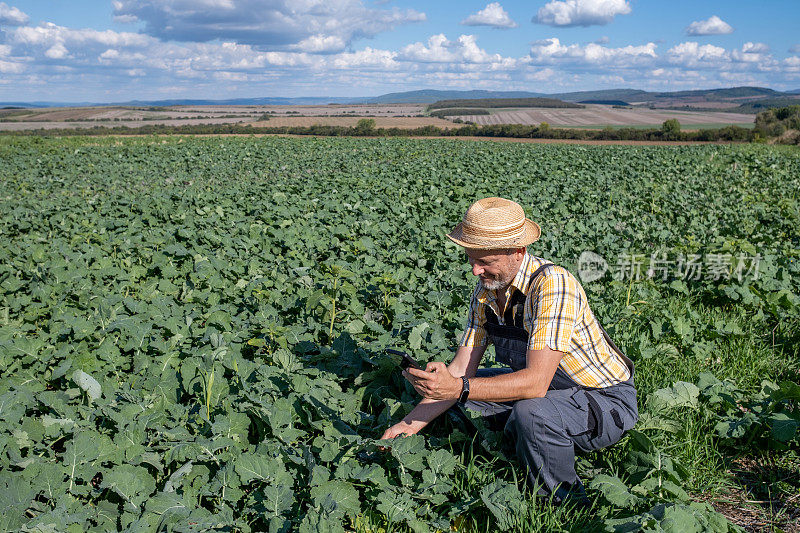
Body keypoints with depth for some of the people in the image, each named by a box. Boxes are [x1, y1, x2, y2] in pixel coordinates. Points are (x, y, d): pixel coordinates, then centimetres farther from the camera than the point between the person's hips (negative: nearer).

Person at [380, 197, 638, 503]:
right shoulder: (486, 289, -5)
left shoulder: (552, 283, -29)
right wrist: (411, 422, -10)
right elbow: (461, 369, -2)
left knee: (530, 412, -36)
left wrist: (459, 388, -42)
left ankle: (565, 507, -8)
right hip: (551, 390, 7)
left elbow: (536, 382, -36)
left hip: (608, 402, -7)